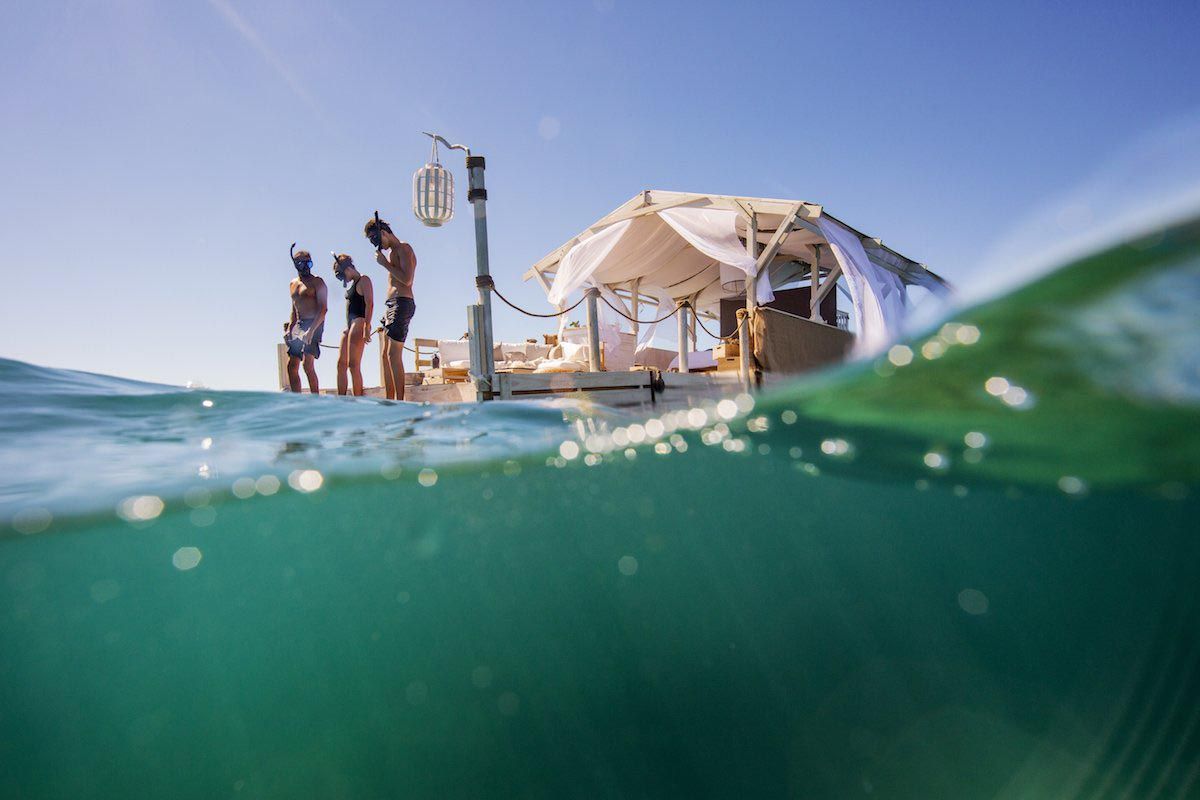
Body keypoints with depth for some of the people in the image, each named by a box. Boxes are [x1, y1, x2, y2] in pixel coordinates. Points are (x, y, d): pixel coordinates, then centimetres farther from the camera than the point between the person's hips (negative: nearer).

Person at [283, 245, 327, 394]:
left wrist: (311, 330, -23)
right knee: (292, 366, 5)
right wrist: (289, 329, 13)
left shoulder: (317, 282, -3)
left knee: (308, 365, -18)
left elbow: (323, 309, -13)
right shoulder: (293, 284, 19)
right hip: (298, 325, 8)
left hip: (314, 324, -8)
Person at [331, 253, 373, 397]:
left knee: (353, 364, -14)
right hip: (349, 325, 9)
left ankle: (358, 400, -14)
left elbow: (369, 304, -14)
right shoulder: (353, 284, 24)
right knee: (341, 363, 5)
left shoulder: (364, 280, -3)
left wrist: (367, 327, -22)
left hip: (359, 322, -9)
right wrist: (347, 328, 16)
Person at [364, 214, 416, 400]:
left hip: (401, 303, -10)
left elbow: (407, 279, -18)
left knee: (394, 355, -15)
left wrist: (385, 263, -11)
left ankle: (400, 401, -15)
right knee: (386, 355, 8)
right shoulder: (391, 253, 24)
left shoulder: (404, 248, -4)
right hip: (391, 304, 10)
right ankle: (390, 400, 10)